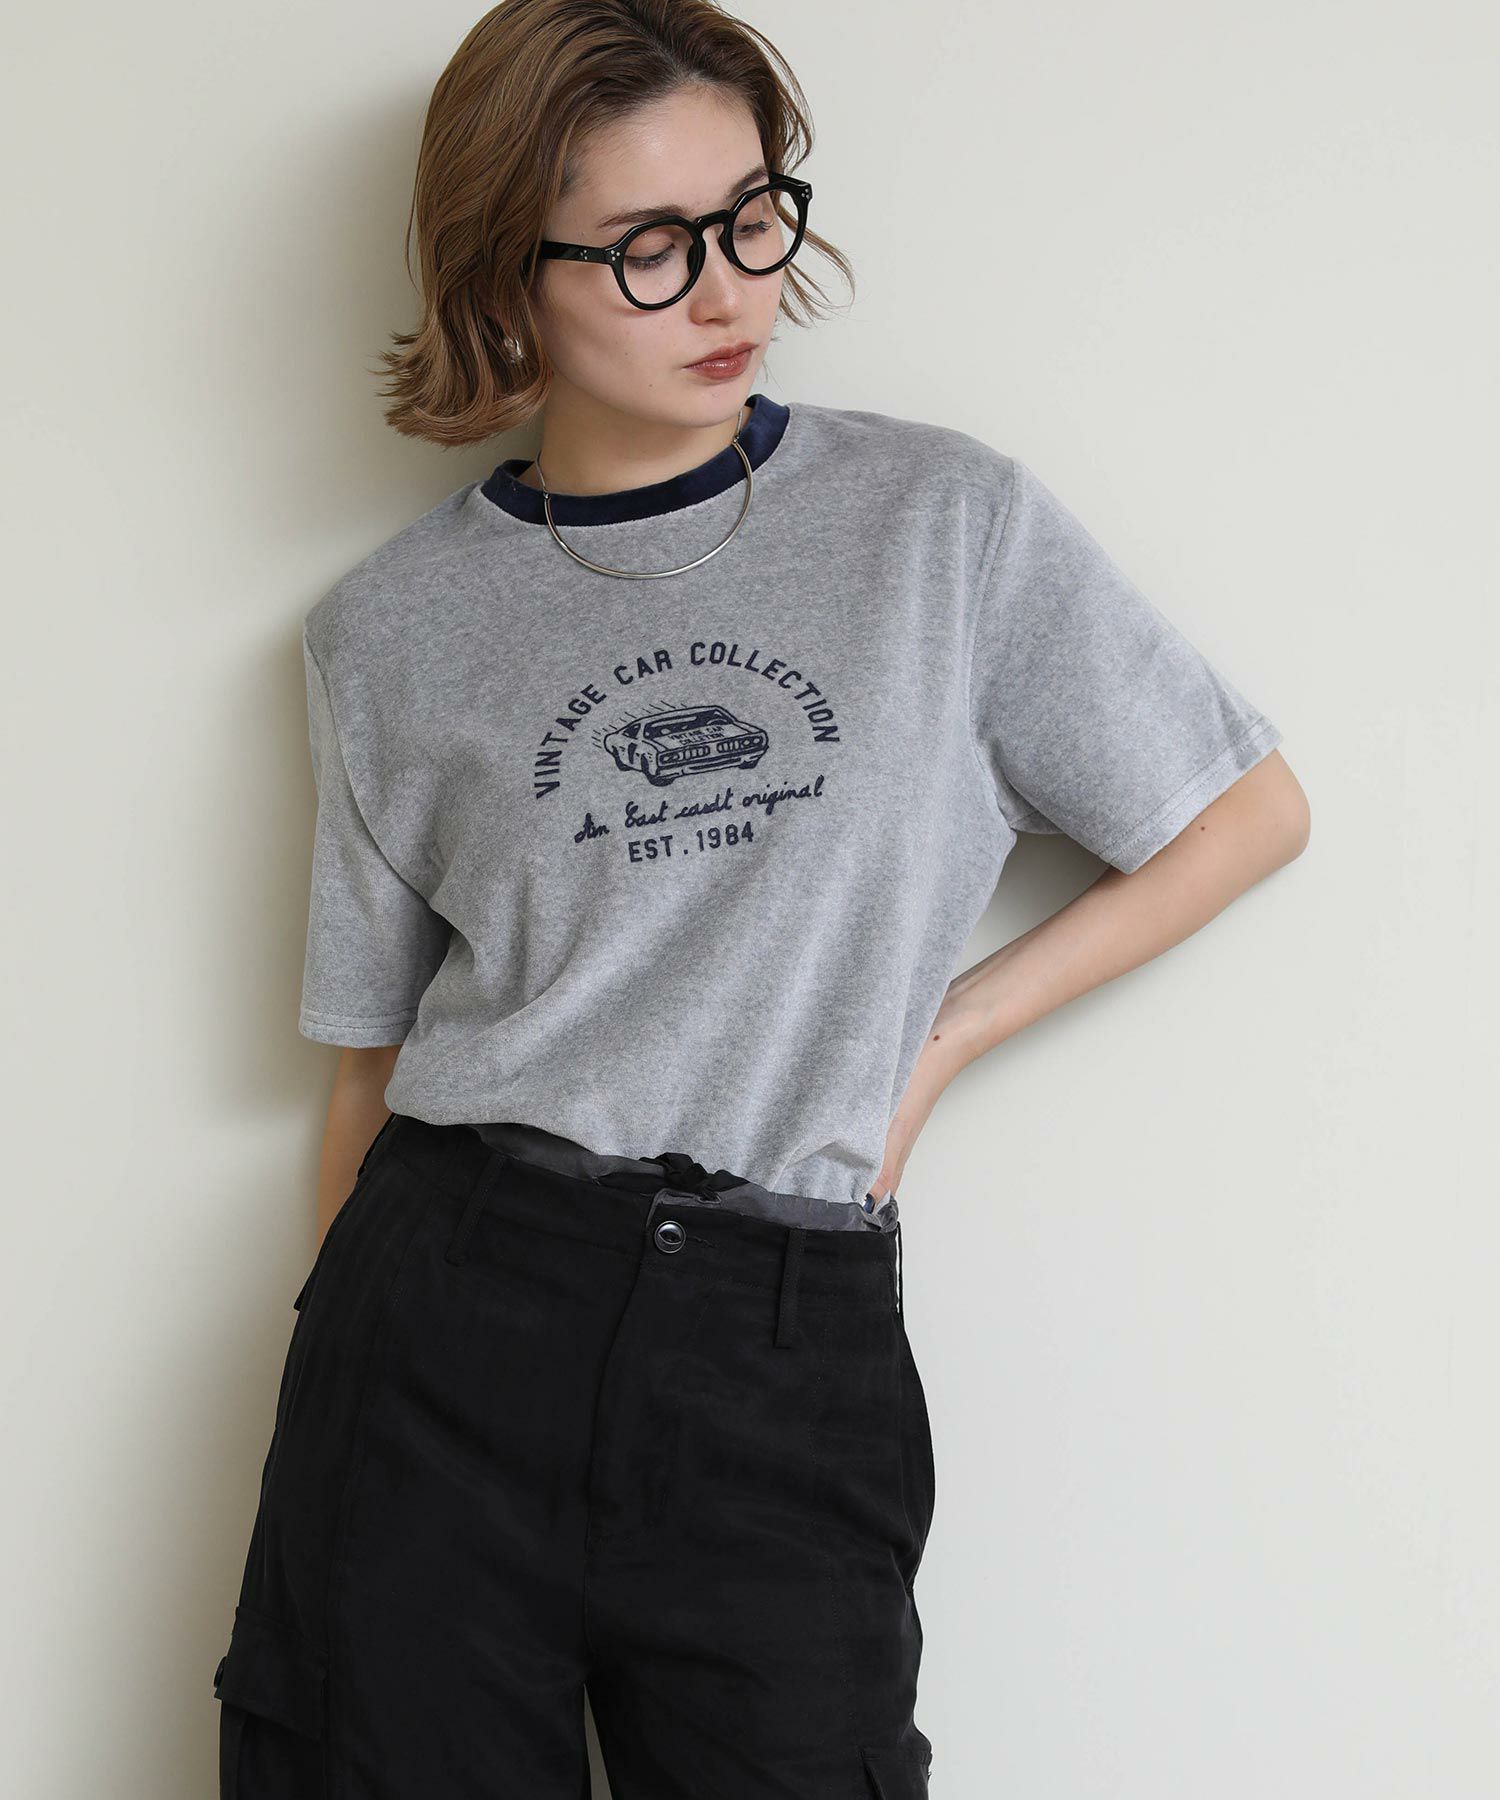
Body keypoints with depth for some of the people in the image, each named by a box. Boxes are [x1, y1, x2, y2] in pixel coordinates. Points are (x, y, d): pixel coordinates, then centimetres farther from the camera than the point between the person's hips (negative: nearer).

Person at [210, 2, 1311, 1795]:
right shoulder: (393, 631, 7)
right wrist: (346, 1361, 9)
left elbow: (1251, 812, 8)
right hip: (452, 1310, 1)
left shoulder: (950, 523, 3)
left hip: (788, 1353, -1)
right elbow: (374, 1053, 11)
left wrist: (935, 1036, 1)